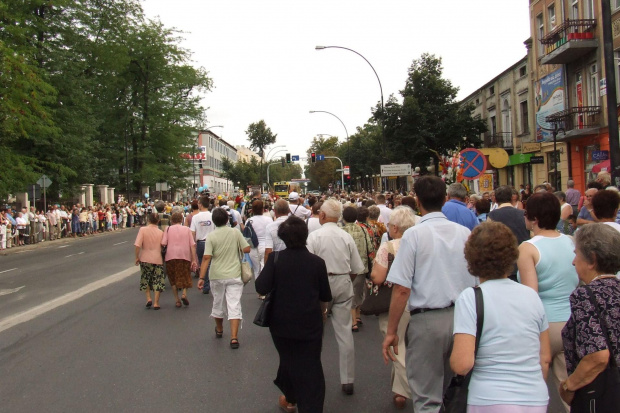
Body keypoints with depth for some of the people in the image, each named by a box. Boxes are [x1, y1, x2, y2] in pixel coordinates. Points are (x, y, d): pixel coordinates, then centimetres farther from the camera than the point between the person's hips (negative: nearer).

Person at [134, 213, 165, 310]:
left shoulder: (143, 230, -6)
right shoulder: (161, 232, -2)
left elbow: (137, 245, -11)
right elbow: (163, 246, 1)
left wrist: (137, 257, -3)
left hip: (145, 259, 0)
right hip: (158, 259, 0)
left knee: (145, 280, 18)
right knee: (157, 281, 7)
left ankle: (148, 299, 8)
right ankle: (156, 303, 5)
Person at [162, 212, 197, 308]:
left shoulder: (168, 229, 6)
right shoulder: (187, 229, 9)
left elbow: (163, 243, -5)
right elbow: (192, 245, 2)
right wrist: (194, 260, 2)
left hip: (171, 256, 0)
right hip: (185, 256, 1)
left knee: (173, 279, 12)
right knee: (185, 277, 15)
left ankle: (177, 300, 10)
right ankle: (184, 294, -8)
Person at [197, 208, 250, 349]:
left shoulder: (211, 236, -8)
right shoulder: (235, 232, -4)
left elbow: (206, 258, -14)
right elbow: (247, 249, -5)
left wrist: (201, 277, -12)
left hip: (217, 276, 1)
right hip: (234, 275, 0)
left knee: (218, 304, 20)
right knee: (234, 306, -1)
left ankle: (219, 330, 41)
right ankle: (234, 338, -10)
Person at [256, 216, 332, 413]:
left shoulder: (275, 259, -11)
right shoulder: (317, 262, -8)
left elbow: (261, 288, -16)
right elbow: (325, 296, 1)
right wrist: (322, 312, 21)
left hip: (282, 322, 1)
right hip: (310, 323, -1)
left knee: (288, 359, 22)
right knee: (311, 366, 6)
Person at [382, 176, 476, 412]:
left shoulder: (414, 235, -9)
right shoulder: (464, 233, 4)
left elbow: (402, 288, -13)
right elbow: (478, 281, 9)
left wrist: (391, 331, -6)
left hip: (427, 319, -5)